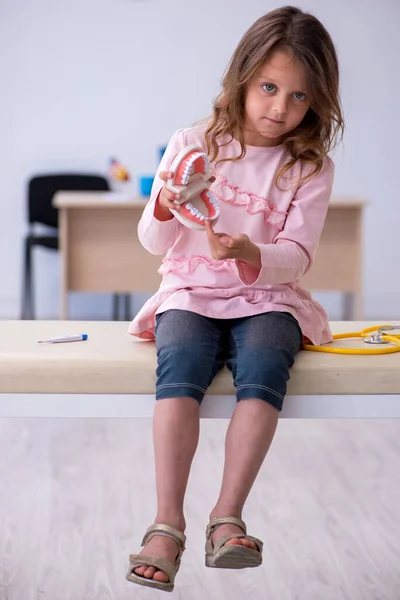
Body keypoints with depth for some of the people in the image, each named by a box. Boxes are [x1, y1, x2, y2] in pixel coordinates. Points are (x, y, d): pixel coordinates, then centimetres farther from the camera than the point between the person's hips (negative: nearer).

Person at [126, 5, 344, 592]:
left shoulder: (311, 167, 4)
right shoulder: (192, 144, 4)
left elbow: (296, 256, -5)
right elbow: (155, 243, 4)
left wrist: (250, 254, -26)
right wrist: (166, 207, -19)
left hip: (267, 296, 0)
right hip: (191, 291, 0)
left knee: (263, 371, -32)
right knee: (181, 369, -30)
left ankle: (228, 517, -32)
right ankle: (167, 523, -34)